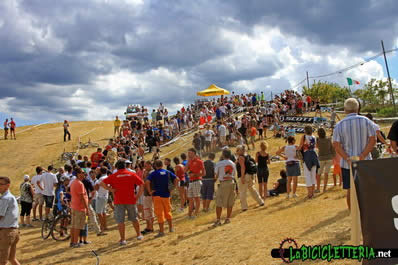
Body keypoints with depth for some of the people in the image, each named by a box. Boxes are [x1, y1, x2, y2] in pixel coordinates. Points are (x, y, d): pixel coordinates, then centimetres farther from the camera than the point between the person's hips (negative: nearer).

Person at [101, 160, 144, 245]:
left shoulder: (113, 176, 0)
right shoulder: (132, 174, 5)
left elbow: (102, 183, -7)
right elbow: (141, 184, 2)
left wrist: (111, 189, -3)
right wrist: (138, 195, 4)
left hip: (119, 201, -2)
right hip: (131, 200, 2)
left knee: (120, 221, 5)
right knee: (134, 218, 19)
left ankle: (122, 239, 5)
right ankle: (139, 235, 29)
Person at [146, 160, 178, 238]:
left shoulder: (153, 173, -5)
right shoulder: (168, 172, 5)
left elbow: (147, 182, -19)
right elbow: (176, 179, -2)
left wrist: (149, 191, -10)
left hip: (157, 195, -3)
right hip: (166, 194, 4)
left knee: (159, 213, -1)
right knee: (168, 212, 18)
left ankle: (161, 231, -1)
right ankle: (171, 228, 26)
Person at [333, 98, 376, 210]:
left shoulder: (339, 125, 0)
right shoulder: (366, 121, 1)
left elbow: (336, 145, -9)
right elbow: (373, 140, -8)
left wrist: (348, 159, -13)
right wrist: (362, 157, -14)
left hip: (347, 164, 0)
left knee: (350, 190, 8)